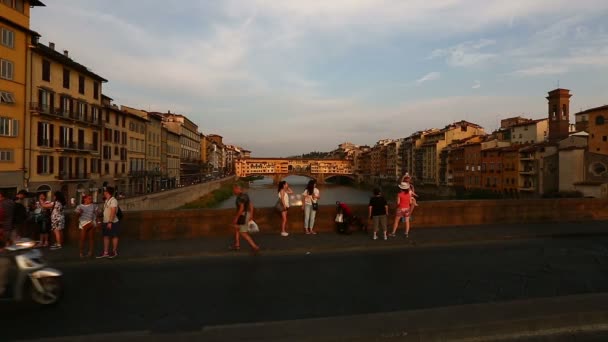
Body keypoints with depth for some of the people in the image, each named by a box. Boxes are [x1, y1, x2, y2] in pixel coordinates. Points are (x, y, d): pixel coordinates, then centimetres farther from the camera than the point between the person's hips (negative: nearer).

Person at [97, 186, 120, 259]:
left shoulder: (113, 200, -15)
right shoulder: (106, 200, 15)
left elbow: (113, 212, -21)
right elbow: (106, 211, 18)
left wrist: (110, 222, -26)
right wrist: (104, 222, 17)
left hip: (112, 222, -9)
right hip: (105, 222, 9)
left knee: (114, 236, 1)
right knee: (106, 236, 10)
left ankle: (114, 252, 9)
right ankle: (105, 252, 15)